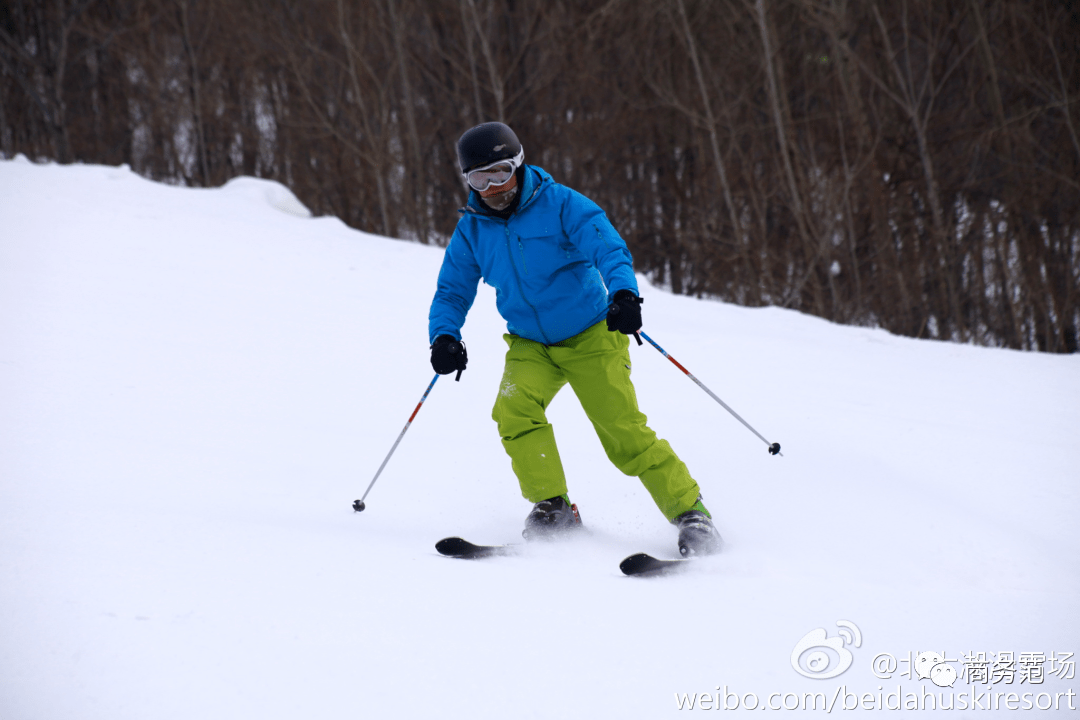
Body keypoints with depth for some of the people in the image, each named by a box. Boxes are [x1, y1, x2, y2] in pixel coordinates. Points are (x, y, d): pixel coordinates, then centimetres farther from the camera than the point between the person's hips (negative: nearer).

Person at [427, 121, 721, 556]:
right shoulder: (472, 231, -2)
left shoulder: (560, 205, -16)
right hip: (530, 345, 4)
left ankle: (690, 511, -2)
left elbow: (609, 249, -26)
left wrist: (623, 292, -47)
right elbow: (452, 292, 5)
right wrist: (444, 336, -16)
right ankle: (553, 507, -11)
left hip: (592, 338, -4)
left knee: (624, 432, -12)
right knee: (514, 410, -24)